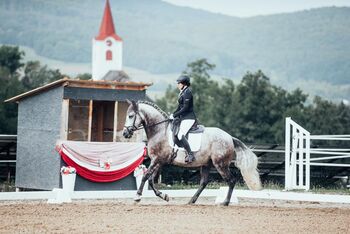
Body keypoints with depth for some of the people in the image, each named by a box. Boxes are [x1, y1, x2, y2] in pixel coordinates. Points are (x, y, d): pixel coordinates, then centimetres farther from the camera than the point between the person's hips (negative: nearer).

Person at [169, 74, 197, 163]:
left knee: (180, 135, -25)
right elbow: (180, 107, 22)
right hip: (184, 118, 11)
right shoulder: (182, 92, 16)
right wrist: (173, 114, 10)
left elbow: (185, 108, -19)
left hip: (189, 118, -11)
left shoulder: (187, 92, -14)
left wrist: (174, 115, -15)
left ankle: (190, 155, -25)